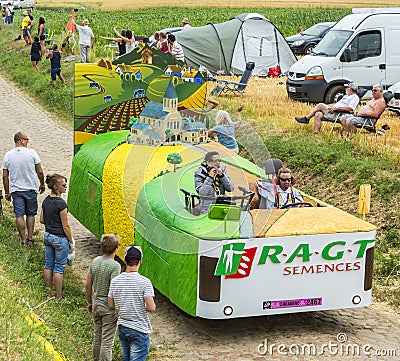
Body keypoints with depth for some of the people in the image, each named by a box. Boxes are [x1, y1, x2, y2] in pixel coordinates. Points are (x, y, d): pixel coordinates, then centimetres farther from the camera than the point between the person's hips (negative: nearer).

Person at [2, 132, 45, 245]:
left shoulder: (8, 155, -1)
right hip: (31, 189, -1)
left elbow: (5, 176, 2)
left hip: (15, 190, 1)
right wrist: (42, 184, 13)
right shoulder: (31, 153, -7)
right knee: (30, 214, 13)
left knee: (19, 215, 3)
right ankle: (30, 238, 14)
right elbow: (40, 172, -3)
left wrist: (7, 192, 10)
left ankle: (23, 239, 3)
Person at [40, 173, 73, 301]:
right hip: (60, 238, -7)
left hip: (47, 236, 7)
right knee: (59, 267, 2)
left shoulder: (46, 200, 1)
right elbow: (66, 226, -18)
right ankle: (59, 297, 9)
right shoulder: (61, 203, -22)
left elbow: (42, 220, 9)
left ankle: (48, 292, 26)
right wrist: (71, 241, -7)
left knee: (48, 264, 17)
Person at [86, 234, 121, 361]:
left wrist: (90, 302, 19)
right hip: (108, 307, -7)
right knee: (107, 340, 2)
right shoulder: (115, 266, -19)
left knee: (97, 336, 20)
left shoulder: (95, 261, 1)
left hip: (96, 305, 7)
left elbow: (88, 285, 7)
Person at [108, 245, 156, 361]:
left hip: (122, 327, 5)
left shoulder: (115, 281, -3)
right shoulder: (144, 282, -17)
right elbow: (151, 308, -20)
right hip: (139, 329, -5)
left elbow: (111, 305, 3)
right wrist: (142, 307, 2)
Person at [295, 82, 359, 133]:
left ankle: (306, 118, -10)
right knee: (318, 114, -13)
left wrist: (336, 108, -20)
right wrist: (325, 106, 23)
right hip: (333, 113, 9)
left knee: (320, 105, -16)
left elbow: (350, 108, -17)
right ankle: (316, 133, -17)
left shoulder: (355, 97, -2)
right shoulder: (346, 96, 31)